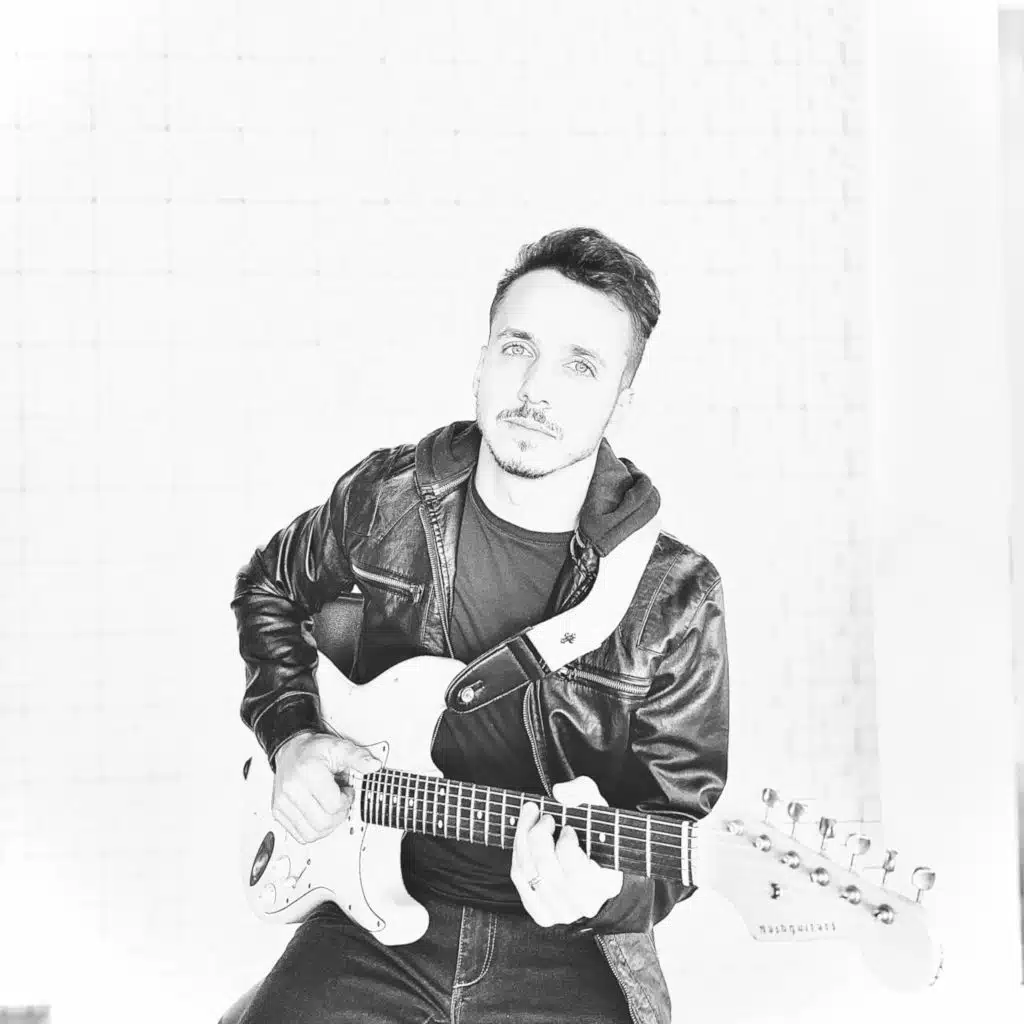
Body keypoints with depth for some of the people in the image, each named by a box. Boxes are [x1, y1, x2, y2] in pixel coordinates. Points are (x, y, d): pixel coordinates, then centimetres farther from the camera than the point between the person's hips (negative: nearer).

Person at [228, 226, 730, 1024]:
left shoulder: (673, 597, -11)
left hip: (565, 950, 0)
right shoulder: (387, 497, -3)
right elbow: (269, 589, 16)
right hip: (381, 906, 1)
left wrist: (602, 889, -25)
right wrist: (292, 735, 1)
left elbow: (682, 811, -4)